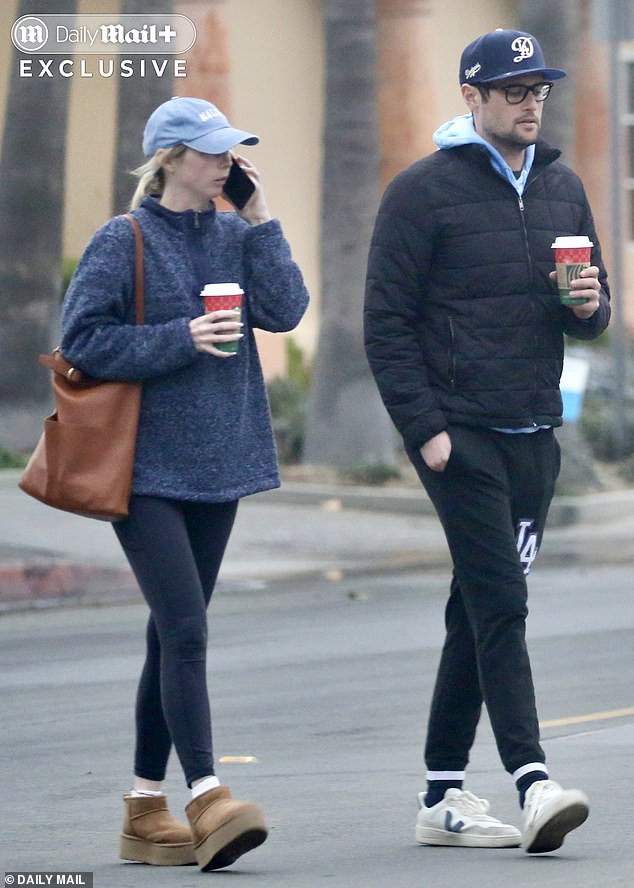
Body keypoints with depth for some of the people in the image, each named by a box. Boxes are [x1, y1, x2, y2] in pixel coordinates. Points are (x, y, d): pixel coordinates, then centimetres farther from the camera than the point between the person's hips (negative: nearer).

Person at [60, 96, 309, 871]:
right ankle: (207, 800, -20)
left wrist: (258, 220, -6)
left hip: (216, 465, 6)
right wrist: (181, 338, -16)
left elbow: (285, 309, -3)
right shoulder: (123, 242, -6)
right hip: (146, 469, -6)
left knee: (174, 638, 10)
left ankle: (146, 808, 17)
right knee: (184, 632, -16)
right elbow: (80, 340, -9)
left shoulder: (233, 236, 9)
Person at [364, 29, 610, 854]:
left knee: (482, 613, 9)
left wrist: (588, 306, -4)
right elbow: (387, 322, -7)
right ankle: (533, 784, -21)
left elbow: (593, 313, 21)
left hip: (533, 436, 6)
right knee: (500, 606, -14)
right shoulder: (424, 191, -5)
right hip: (458, 434, -6)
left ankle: (444, 794, 15)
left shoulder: (562, 189, 13)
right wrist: (424, 428, -14)